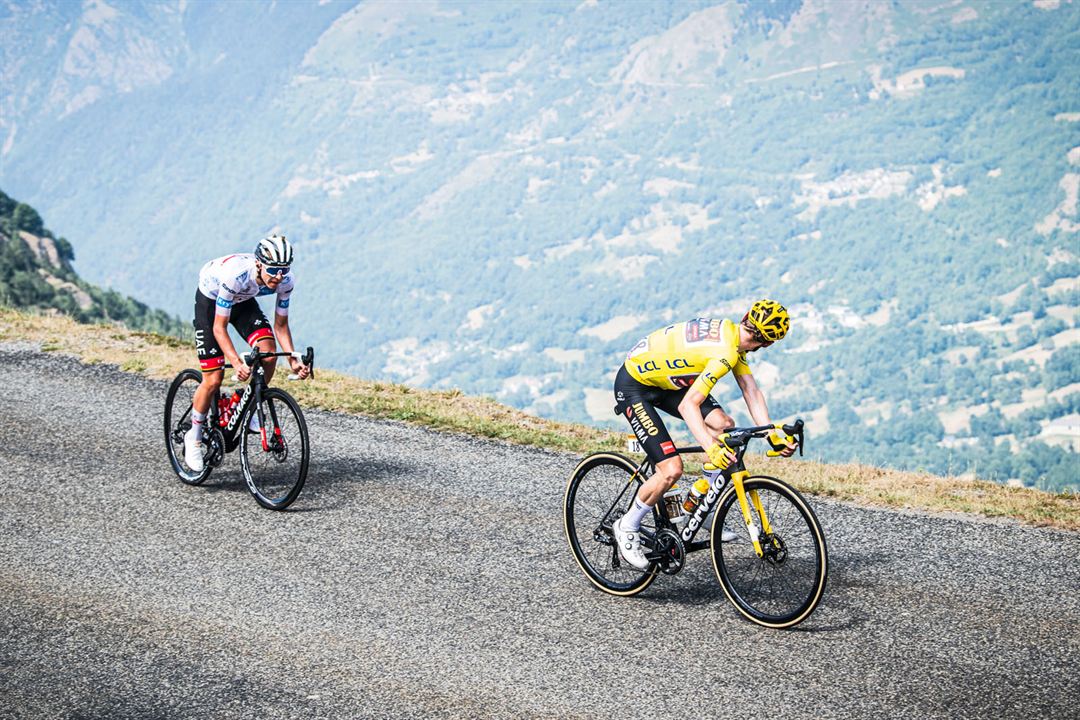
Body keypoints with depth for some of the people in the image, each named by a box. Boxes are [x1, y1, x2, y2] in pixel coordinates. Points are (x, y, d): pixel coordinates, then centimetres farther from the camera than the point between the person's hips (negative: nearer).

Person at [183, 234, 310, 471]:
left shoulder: (285, 281, -26)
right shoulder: (234, 275, -40)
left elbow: (281, 325, -12)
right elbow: (219, 328, -34)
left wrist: (293, 361, -27)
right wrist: (237, 363, -46)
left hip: (243, 301, 4)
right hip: (210, 300, -4)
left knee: (268, 353, -22)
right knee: (213, 379, -10)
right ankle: (194, 437, 12)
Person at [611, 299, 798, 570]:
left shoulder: (730, 332, -1)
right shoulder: (725, 352, -29)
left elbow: (752, 392, 1)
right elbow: (688, 405, -36)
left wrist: (774, 435, -8)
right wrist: (711, 448, -47)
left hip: (664, 379, 9)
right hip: (633, 386, -9)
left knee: (724, 426, -3)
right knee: (671, 470, -15)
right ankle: (627, 528, 6)